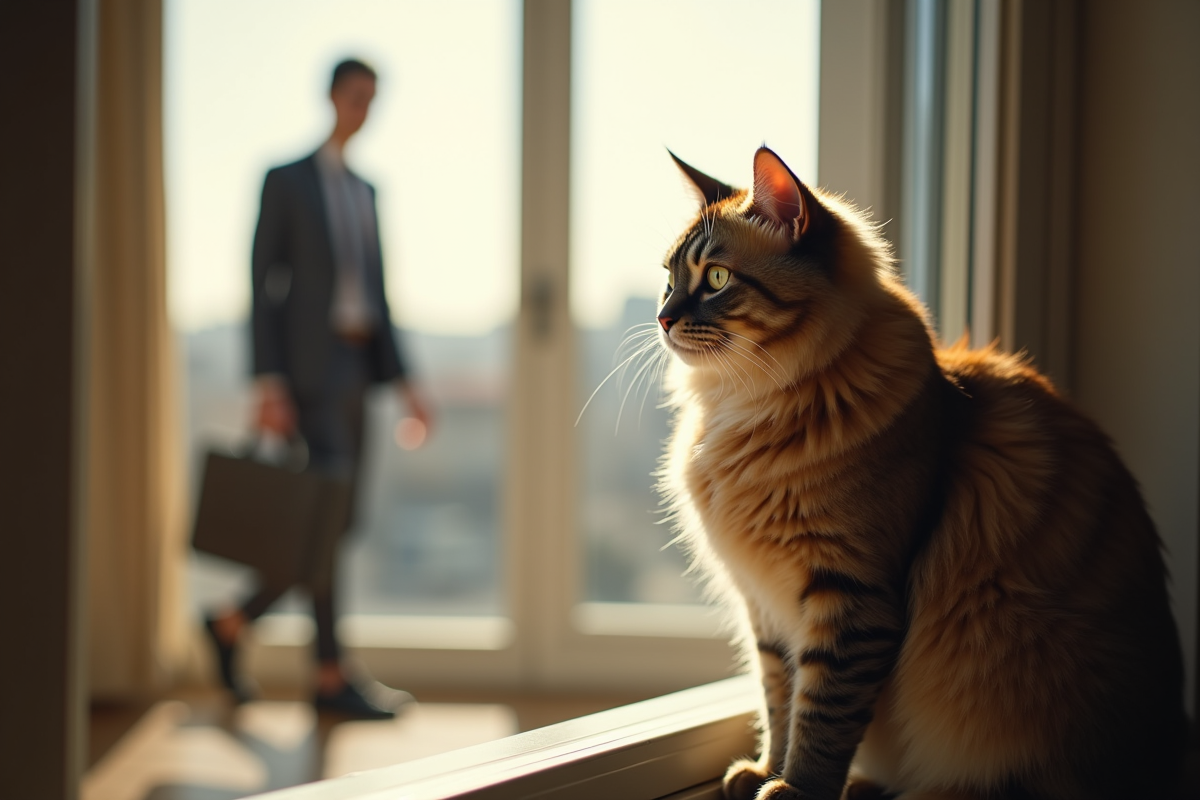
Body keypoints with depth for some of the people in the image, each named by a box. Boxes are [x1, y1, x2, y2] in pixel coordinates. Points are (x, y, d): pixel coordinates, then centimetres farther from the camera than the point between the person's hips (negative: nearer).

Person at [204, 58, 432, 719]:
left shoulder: (364, 191, 19)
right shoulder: (284, 180, -2)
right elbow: (261, 285, -8)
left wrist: (403, 383, 10)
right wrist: (266, 384, -16)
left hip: (356, 366, 8)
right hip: (308, 362, -7)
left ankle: (232, 625, 21)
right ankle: (332, 676, -5)